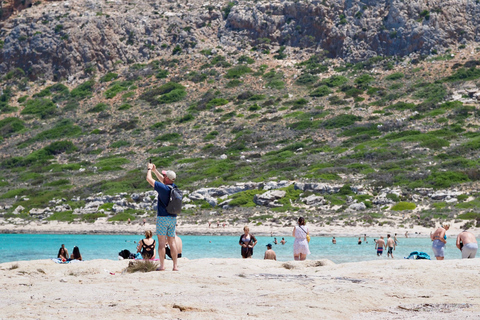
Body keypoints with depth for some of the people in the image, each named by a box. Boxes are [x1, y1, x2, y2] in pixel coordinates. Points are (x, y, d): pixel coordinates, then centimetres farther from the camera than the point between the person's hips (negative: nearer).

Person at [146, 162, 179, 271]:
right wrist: (154, 170, 30)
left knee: (162, 242, -4)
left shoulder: (163, 188, -16)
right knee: (172, 241, 8)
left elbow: (149, 179, -7)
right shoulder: (174, 187, 5)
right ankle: (175, 265, 5)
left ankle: (162, 265, -7)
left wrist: (149, 169, 11)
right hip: (173, 218, 6)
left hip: (162, 217, -6)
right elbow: (163, 180, 25)